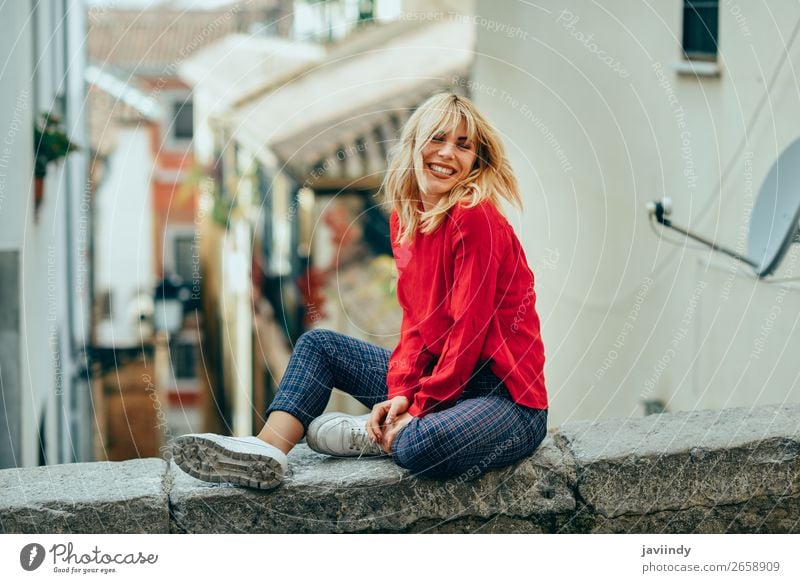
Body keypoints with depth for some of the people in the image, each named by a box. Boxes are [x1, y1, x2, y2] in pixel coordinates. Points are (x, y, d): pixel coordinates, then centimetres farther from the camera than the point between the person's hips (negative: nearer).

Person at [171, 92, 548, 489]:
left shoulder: (476, 219, -17)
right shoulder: (405, 217, 7)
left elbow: (469, 328, -18)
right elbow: (417, 320, 7)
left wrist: (418, 409, -17)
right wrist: (401, 393, -8)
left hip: (506, 394, -8)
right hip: (439, 376, 8)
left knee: (421, 446, -39)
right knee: (318, 344, 8)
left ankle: (366, 434, -5)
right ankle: (266, 451, -13)